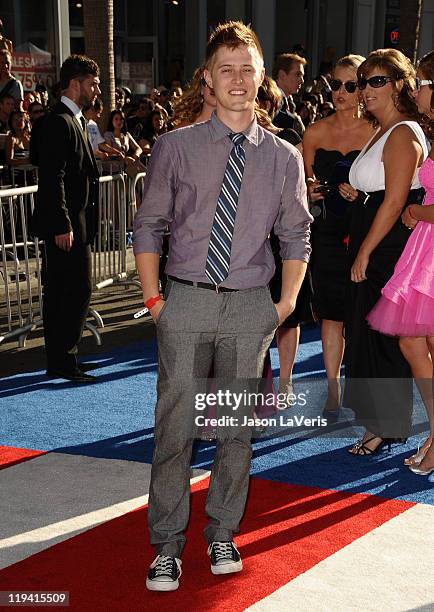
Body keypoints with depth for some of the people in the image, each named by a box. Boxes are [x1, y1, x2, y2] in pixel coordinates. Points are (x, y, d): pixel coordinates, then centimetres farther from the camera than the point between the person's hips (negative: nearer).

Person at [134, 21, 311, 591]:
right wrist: (153, 299, -1)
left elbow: (297, 235, 12)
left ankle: (222, 533, 28)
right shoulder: (175, 147, 1)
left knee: (237, 428, 10)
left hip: (251, 308, 2)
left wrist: (289, 300, 4)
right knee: (175, 427, 0)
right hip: (187, 303, -1)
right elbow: (148, 225, 4)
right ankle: (167, 545, 15)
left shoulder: (284, 157, 5)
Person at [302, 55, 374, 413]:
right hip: (327, 232, 2)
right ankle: (333, 386, 17)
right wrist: (308, 191, -6)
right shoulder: (315, 133, 6)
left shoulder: (376, 132, -1)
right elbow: (305, 183, 15)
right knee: (331, 312, 6)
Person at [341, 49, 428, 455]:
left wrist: (364, 252, -16)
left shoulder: (402, 134, -14)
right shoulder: (382, 132, 17)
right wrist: (354, 191, 6)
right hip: (371, 251, 10)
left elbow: (394, 201, -19)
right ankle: (377, 422, 23)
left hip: (388, 252, -10)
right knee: (365, 333, 13)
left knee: (381, 338, -3)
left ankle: (386, 428, 8)